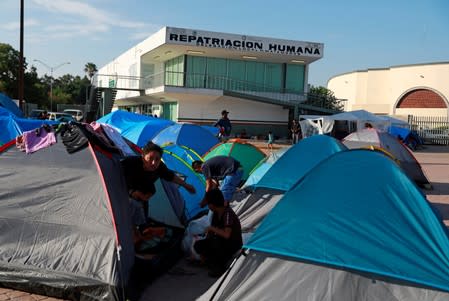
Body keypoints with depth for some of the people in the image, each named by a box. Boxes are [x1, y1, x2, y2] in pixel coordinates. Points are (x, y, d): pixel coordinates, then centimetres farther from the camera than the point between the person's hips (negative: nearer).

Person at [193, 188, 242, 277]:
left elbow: (226, 235, -38)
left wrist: (212, 228, -24)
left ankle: (219, 267, -10)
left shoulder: (228, 214, -26)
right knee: (198, 245, -8)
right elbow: (211, 231, 8)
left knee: (214, 242, -32)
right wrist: (204, 252, 4)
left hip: (233, 246, -7)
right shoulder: (216, 213, 0)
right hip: (222, 243, 8)